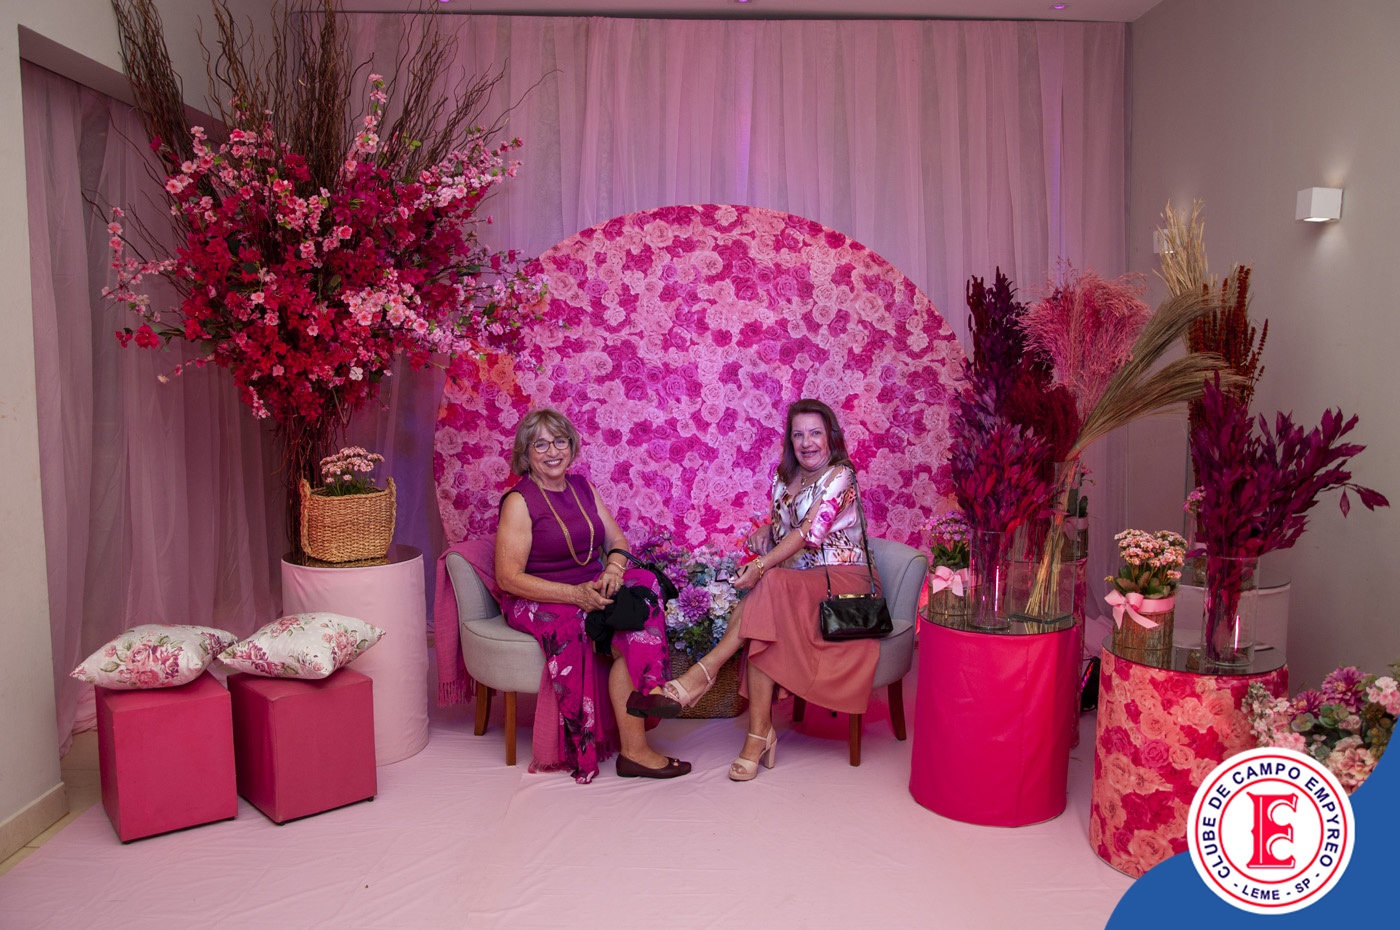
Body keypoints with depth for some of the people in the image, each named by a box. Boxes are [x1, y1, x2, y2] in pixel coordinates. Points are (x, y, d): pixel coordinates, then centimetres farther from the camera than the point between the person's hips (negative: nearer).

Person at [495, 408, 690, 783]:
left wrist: (613, 566, -15)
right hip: (540, 602, -6)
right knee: (629, 632, -30)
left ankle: (648, 690, -35)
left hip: (591, 590, 6)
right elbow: (509, 578, -16)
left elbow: (617, 538, 11)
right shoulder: (519, 501, -8)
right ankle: (634, 749, -24)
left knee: (642, 585, -26)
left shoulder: (582, 487, 13)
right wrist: (576, 594, -26)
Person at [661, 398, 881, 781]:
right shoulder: (784, 478, 15)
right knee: (762, 623, -28)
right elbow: (775, 528, 18)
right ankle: (759, 733, -29)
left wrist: (762, 567, -27)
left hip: (841, 580, -5)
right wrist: (760, 537, -7)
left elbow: (811, 532, -18)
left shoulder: (840, 476, -7)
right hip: (794, 582, 5)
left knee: (769, 589, -34)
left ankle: (706, 670, -27)